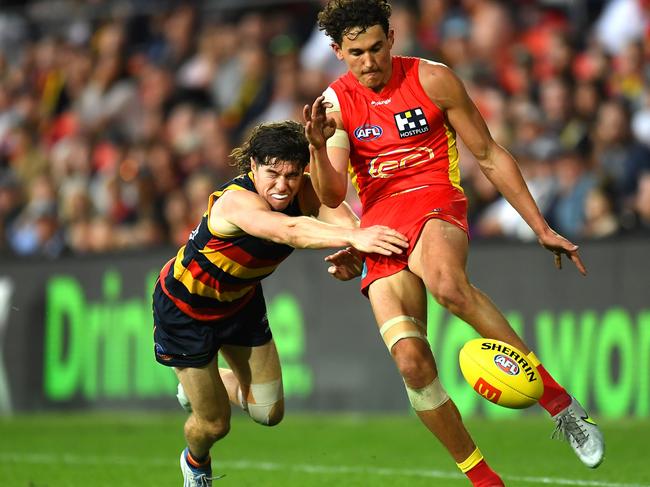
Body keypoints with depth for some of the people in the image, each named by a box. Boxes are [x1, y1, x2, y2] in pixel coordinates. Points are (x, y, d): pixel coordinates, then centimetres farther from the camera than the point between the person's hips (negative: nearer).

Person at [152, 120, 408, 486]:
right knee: (214, 424, 4)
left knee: (269, 412, 8)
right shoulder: (236, 201, -40)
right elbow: (289, 231, -59)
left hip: (240, 299, 6)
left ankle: (204, 384, 38)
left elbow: (341, 218, -41)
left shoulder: (304, 191, -22)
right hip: (184, 306, -6)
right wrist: (355, 237, -75)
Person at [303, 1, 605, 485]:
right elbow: (332, 196, -4)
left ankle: (558, 400, -29)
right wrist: (319, 147, -26)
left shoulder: (432, 80, 0)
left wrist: (542, 229, 7)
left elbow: (489, 156, 8)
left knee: (447, 284, -38)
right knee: (411, 360, -17)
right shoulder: (335, 104, 4)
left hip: (435, 207, -2)